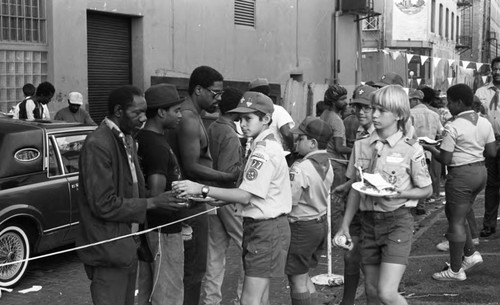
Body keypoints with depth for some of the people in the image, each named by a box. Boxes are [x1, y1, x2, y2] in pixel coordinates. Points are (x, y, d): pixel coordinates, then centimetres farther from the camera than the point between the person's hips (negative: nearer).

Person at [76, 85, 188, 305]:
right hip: (109, 251, -9)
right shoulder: (98, 144, -20)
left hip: (128, 246, 9)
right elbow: (104, 204, -23)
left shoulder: (128, 140, 10)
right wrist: (151, 203, -19)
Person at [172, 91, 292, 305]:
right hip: (264, 226, 10)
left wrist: (202, 189, -24)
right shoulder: (267, 146, 14)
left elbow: (246, 196, -22)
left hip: (265, 229, -10)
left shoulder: (264, 151, -18)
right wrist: (224, 201, 5)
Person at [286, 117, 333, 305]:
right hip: (320, 224, 9)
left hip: (302, 227, -9)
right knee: (304, 277, 20)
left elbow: (289, 201, -23)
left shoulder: (301, 168, -23)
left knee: (297, 279, 3)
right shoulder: (327, 165, 4)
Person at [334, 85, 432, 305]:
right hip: (368, 221, 5)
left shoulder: (411, 149, -8)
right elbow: (356, 189, 10)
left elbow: (426, 189, 0)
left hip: (397, 222, -4)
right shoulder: (361, 146, 4)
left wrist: (399, 194, -18)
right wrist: (345, 225, 7)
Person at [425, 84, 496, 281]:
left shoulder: (453, 128, -17)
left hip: (461, 175, -8)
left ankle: (456, 270, 10)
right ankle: (470, 253, 18)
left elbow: (445, 159, -16)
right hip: (481, 171, 8)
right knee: (454, 213, 22)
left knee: (456, 220, 2)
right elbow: (492, 152, 7)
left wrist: (431, 148, 1)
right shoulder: (484, 123, 5)